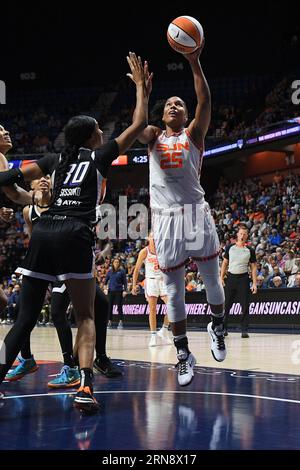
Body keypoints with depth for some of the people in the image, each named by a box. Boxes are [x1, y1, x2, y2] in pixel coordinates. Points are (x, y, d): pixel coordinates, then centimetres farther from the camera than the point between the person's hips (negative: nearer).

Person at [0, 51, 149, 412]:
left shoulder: (57, 160, 22)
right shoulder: (99, 156, 11)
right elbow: (139, 125, 16)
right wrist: (140, 85, 25)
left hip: (43, 231, 4)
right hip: (74, 236, -4)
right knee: (85, 316, 3)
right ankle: (85, 387, -14)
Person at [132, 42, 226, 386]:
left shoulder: (194, 134, 8)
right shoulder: (154, 138, 14)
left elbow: (205, 102, -8)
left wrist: (194, 61, -18)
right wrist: (144, 95, -21)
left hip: (196, 214, -1)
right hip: (165, 219, 1)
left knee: (212, 280, 5)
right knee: (174, 291, 3)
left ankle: (217, 327, 34)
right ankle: (184, 354, 11)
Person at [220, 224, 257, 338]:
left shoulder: (250, 251, 3)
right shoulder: (230, 247, 6)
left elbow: (253, 268, 4)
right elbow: (225, 263, 10)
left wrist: (254, 283, -4)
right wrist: (221, 278, 2)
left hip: (243, 279, -1)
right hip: (231, 277, 1)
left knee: (245, 306, -3)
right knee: (226, 304, 4)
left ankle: (244, 330, 2)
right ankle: (223, 328, 13)